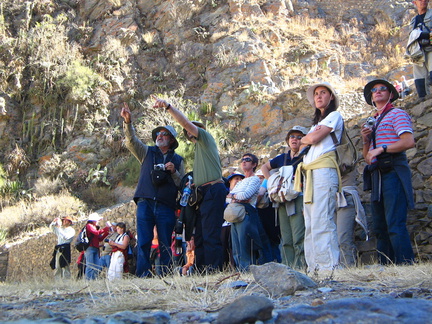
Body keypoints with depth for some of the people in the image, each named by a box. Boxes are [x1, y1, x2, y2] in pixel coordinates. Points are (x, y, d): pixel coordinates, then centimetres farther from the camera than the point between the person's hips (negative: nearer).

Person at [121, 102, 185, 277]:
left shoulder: (178, 160, 16)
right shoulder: (147, 152, 17)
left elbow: (182, 184, 11)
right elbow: (131, 140, 1)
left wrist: (173, 172, -7)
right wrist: (127, 122, -14)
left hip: (166, 206, 0)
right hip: (145, 202, 0)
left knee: (165, 244, 0)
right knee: (143, 242, -6)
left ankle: (164, 274, 4)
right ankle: (143, 274, -6)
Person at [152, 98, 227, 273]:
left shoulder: (205, 137, 7)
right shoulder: (199, 148, 32)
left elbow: (186, 123, -8)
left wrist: (167, 106, -9)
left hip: (213, 190, -10)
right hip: (204, 193, 10)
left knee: (210, 234, -17)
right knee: (200, 234, 5)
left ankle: (213, 270, -21)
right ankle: (200, 270, 4)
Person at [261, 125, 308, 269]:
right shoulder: (282, 158, 18)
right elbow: (264, 167, 34)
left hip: (299, 199, -6)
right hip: (283, 202, 6)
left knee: (299, 238, -14)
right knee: (286, 239, 5)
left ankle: (300, 267, -13)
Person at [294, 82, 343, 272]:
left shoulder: (335, 116, 6)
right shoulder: (316, 121, 31)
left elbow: (314, 139, -6)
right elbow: (307, 140, 24)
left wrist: (304, 139, 12)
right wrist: (310, 137, 5)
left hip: (324, 171, -8)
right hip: (309, 174, 8)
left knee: (321, 221, -18)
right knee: (310, 224, 1)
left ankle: (329, 267, -21)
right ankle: (314, 268, -1)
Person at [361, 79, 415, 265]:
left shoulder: (397, 114, 5)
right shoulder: (373, 122, 27)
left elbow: (409, 141, -12)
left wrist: (381, 149, -14)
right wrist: (366, 140, 6)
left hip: (392, 172, -8)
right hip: (377, 175, 8)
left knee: (395, 225, -16)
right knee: (380, 227, 3)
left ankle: (406, 266, -16)